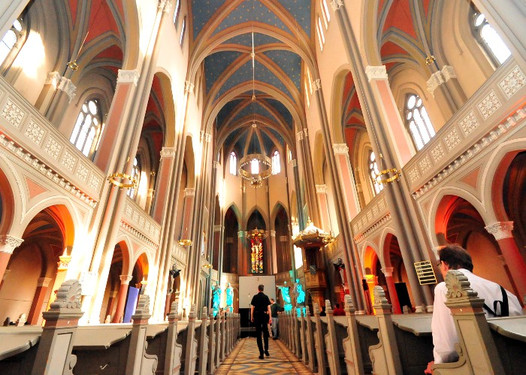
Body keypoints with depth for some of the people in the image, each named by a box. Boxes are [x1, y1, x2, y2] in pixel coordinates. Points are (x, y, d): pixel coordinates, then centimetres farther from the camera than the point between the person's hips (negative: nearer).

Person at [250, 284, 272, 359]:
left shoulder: (255, 297, -1)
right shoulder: (266, 297, -1)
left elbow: (252, 307, -1)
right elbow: (268, 308, -2)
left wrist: (251, 317, 7)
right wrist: (270, 317, 1)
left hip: (257, 315, -1)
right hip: (264, 315, 1)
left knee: (258, 334, 4)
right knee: (265, 333, 17)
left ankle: (261, 353, 3)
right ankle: (266, 350, 11)